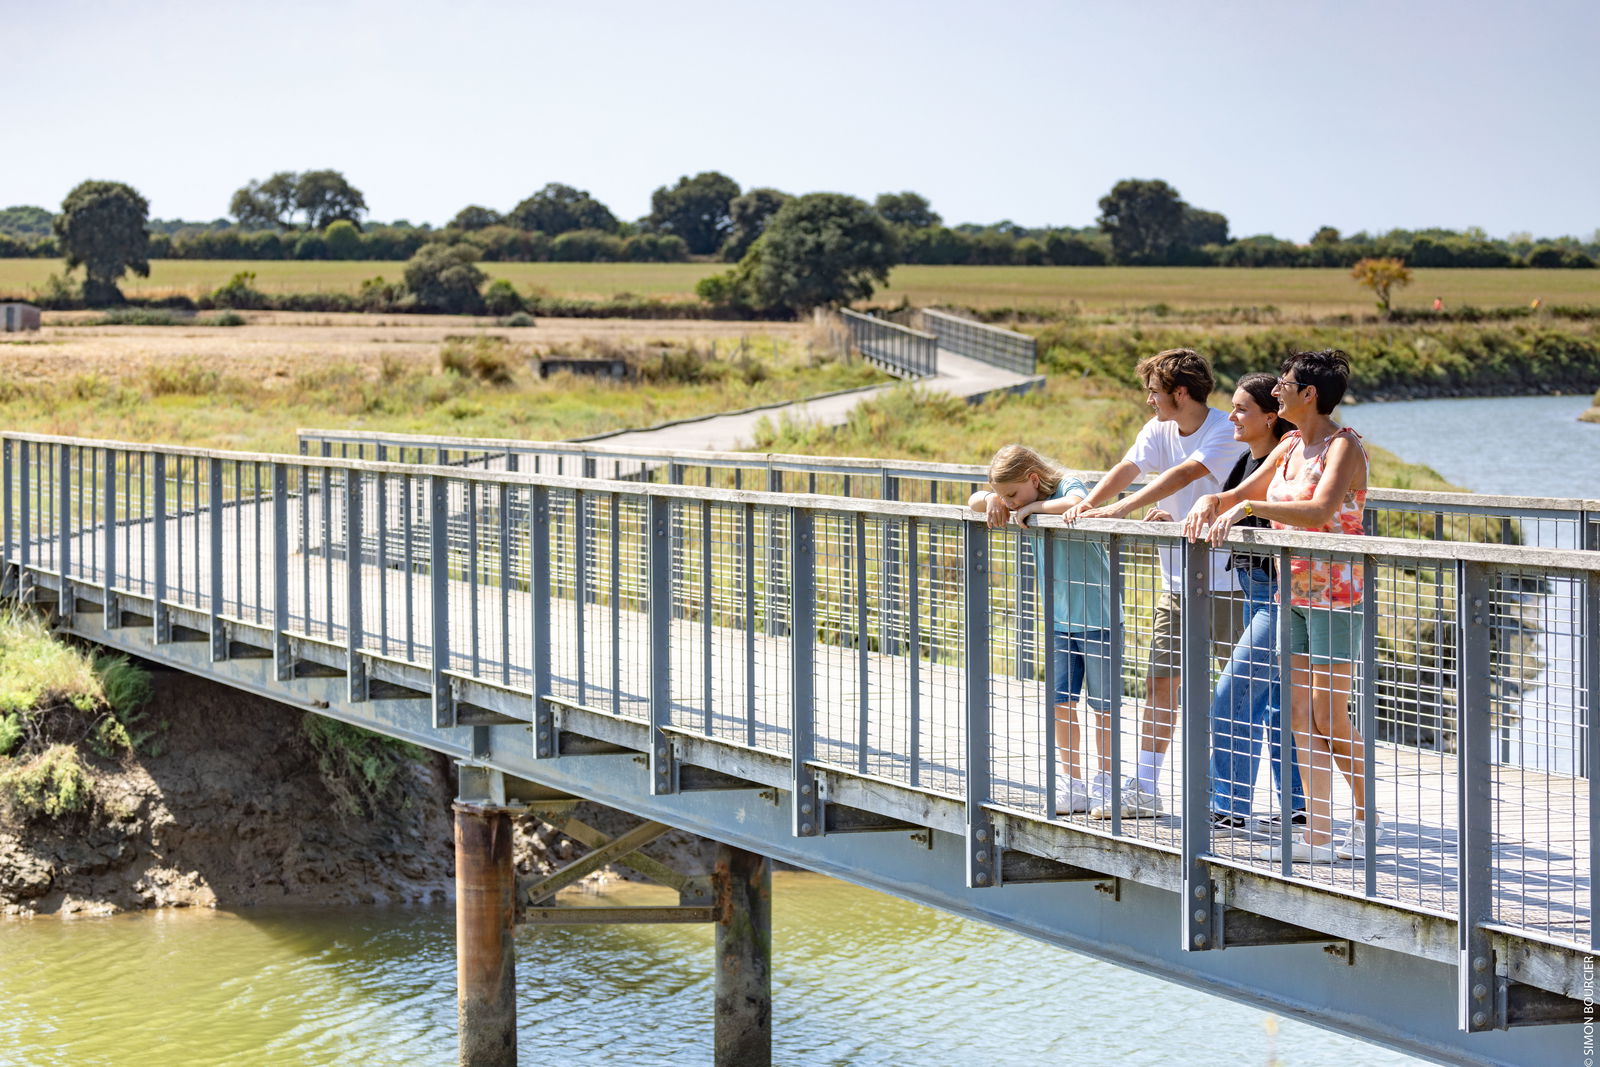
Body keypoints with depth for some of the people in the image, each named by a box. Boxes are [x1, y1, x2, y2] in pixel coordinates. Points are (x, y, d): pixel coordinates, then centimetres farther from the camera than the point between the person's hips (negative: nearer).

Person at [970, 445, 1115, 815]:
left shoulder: (1067, 485, -15)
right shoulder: (1024, 505, 5)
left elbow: (1076, 504, -39)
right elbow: (973, 501, 13)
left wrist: (1034, 507, -25)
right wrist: (992, 499, -8)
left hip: (1098, 615, -7)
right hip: (1061, 618, 7)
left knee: (1103, 703, 3)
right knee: (1061, 702, 4)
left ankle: (1105, 783, 13)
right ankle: (1072, 784, 12)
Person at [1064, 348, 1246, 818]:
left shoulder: (1226, 432, -15)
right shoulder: (1159, 430, 7)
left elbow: (1182, 475, -26)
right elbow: (1128, 468, -4)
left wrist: (1122, 508, -32)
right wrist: (1089, 502, -22)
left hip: (1225, 580, -7)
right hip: (1178, 581, 7)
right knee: (1159, 680, 5)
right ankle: (1143, 789, 9)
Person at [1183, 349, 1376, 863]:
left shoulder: (1344, 446, -13)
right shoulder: (1291, 446, 11)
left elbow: (1319, 510, -28)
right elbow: (1243, 492, 18)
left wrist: (1249, 507, -29)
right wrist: (1210, 502, -3)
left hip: (1335, 593, -8)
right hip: (1294, 590, 8)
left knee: (1330, 717, -5)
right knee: (1301, 715, 5)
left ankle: (1367, 819, 12)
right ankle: (1319, 832, 7)